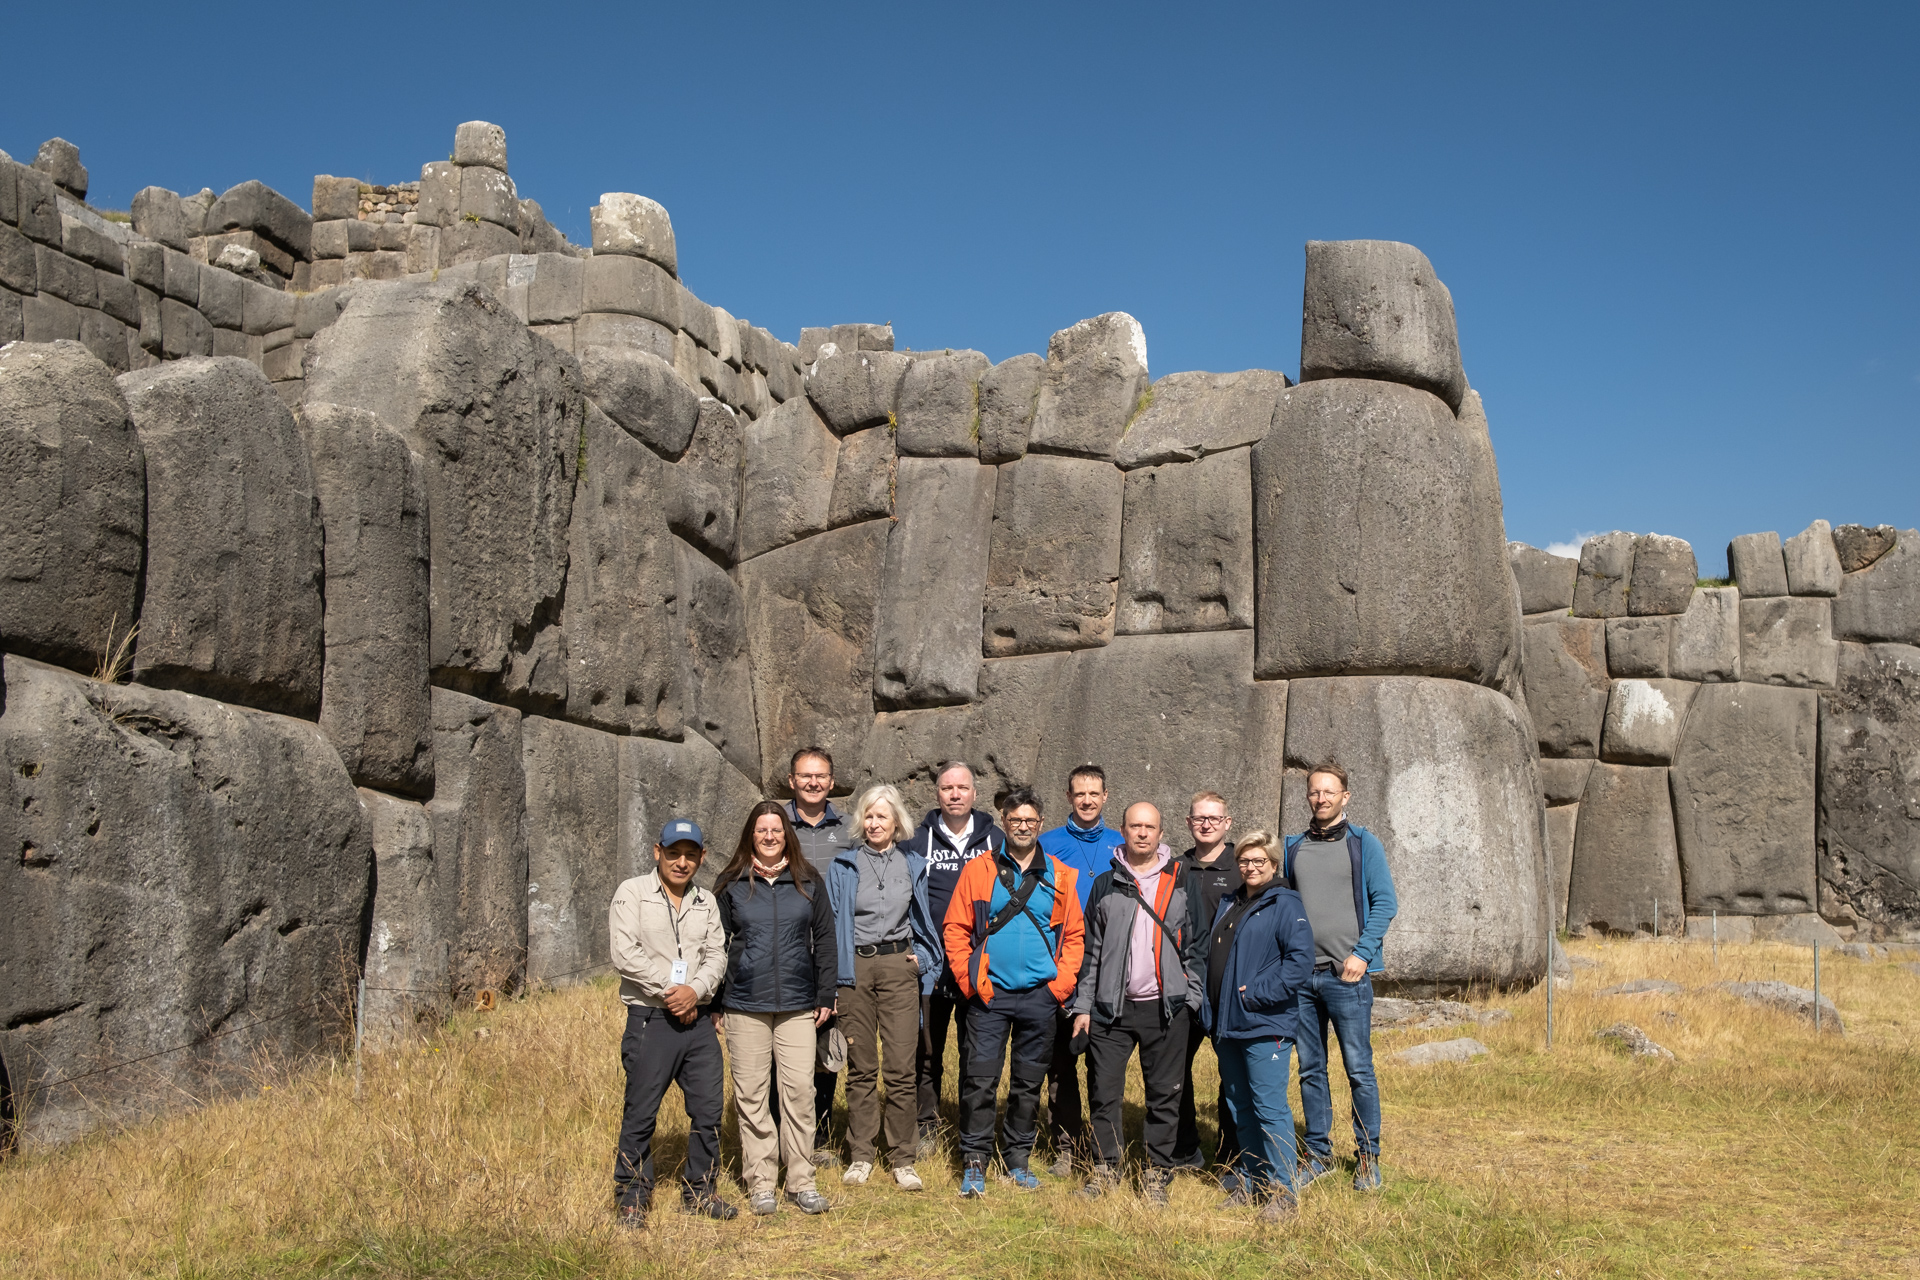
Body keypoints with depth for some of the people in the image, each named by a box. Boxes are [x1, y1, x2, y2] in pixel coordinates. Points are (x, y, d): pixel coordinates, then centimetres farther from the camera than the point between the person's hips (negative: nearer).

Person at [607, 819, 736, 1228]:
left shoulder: (706, 902, 14)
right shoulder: (632, 893, -2)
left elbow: (716, 955, 7)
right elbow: (625, 953, -11)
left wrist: (695, 990, -13)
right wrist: (670, 990, -12)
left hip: (697, 1019, 5)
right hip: (650, 1020, -5)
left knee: (708, 1111, 8)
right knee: (640, 1114, -1)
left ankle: (700, 1191, 23)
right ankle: (632, 1200, 12)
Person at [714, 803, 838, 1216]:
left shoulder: (809, 882, 7)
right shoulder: (731, 884, 5)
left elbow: (824, 940, 11)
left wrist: (826, 996, 6)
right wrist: (711, 1001, 5)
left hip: (797, 1005, 1)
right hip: (745, 1005, 0)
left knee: (800, 1090, -2)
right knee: (752, 1095, 2)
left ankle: (802, 1182, 8)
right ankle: (760, 1183, 12)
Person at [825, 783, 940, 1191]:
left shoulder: (913, 866, 11)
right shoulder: (843, 867, 8)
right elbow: (831, 922, 7)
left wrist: (921, 957, 4)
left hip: (899, 967, 0)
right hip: (854, 968, 0)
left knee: (901, 1067, -4)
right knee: (860, 1066, 5)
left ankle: (902, 1160, 4)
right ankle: (862, 1155, 14)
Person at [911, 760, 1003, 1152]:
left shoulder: (995, 840, 8)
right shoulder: (918, 840, 5)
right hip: (931, 964, 0)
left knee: (977, 1053, 5)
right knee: (927, 1050, 6)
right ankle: (927, 1127, 18)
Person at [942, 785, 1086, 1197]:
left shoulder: (1060, 877, 6)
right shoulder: (979, 871, 2)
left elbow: (1074, 934, 8)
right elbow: (955, 929, 1)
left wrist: (1061, 984, -2)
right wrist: (970, 981, -7)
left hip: (1041, 996, 2)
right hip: (990, 994, -2)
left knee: (1028, 1084, 11)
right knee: (980, 1081, -4)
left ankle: (1018, 1160, 24)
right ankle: (974, 1163, 6)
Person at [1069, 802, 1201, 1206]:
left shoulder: (1180, 882, 7)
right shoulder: (1106, 885, 9)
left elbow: (1194, 945, 9)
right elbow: (1091, 949, 9)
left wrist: (1192, 997, 1)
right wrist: (1083, 1005, 4)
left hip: (1166, 1007, -1)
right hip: (1112, 1006, 1)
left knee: (1164, 1093, 4)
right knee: (1104, 1090, 1)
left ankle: (1157, 1174, 15)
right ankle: (1106, 1168, 15)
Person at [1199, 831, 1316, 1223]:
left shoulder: (1285, 905, -7)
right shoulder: (1228, 904, 17)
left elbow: (1300, 959, -18)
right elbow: (1211, 957, 21)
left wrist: (1257, 993, -19)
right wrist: (1209, 1008, 9)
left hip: (1265, 1026, -8)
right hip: (1227, 1025, 8)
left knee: (1269, 1107, -7)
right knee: (1239, 1108, 14)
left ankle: (1282, 1191, 1)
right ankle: (1253, 1181, 25)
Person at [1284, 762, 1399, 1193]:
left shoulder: (1363, 844, 1)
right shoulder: (1293, 847, 13)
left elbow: (1385, 902, -3)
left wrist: (1362, 953, -12)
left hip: (1347, 975, -4)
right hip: (1301, 974, 4)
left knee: (1359, 1069, -1)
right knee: (1310, 1069, 9)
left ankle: (1368, 1156, 11)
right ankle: (1318, 1153, 20)